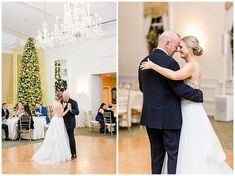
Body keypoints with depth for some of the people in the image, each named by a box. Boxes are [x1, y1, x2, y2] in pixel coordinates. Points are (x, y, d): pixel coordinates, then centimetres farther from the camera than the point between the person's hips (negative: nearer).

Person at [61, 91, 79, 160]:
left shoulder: (73, 102, -10)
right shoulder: (60, 102, 6)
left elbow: (77, 112, -14)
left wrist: (71, 110, -30)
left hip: (70, 123, -5)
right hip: (62, 123, 5)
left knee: (71, 138, 0)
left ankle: (74, 154, 11)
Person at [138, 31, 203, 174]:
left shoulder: (144, 61, 6)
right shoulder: (170, 62, -17)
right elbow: (180, 89, -18)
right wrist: (199, 95, -3)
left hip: (149, 116, 7)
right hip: (168, 118, -7)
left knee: (156, 152, 18)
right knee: (174, 153, 7)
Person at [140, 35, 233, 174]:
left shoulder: (191, 65, -18)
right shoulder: (193, 64, 11)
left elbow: (174, 76, -38)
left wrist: (153, 66, -32)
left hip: (191, 111, -9)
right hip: (188, 109, 9)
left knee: (192, 149, 4)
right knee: (187, 148, 18)